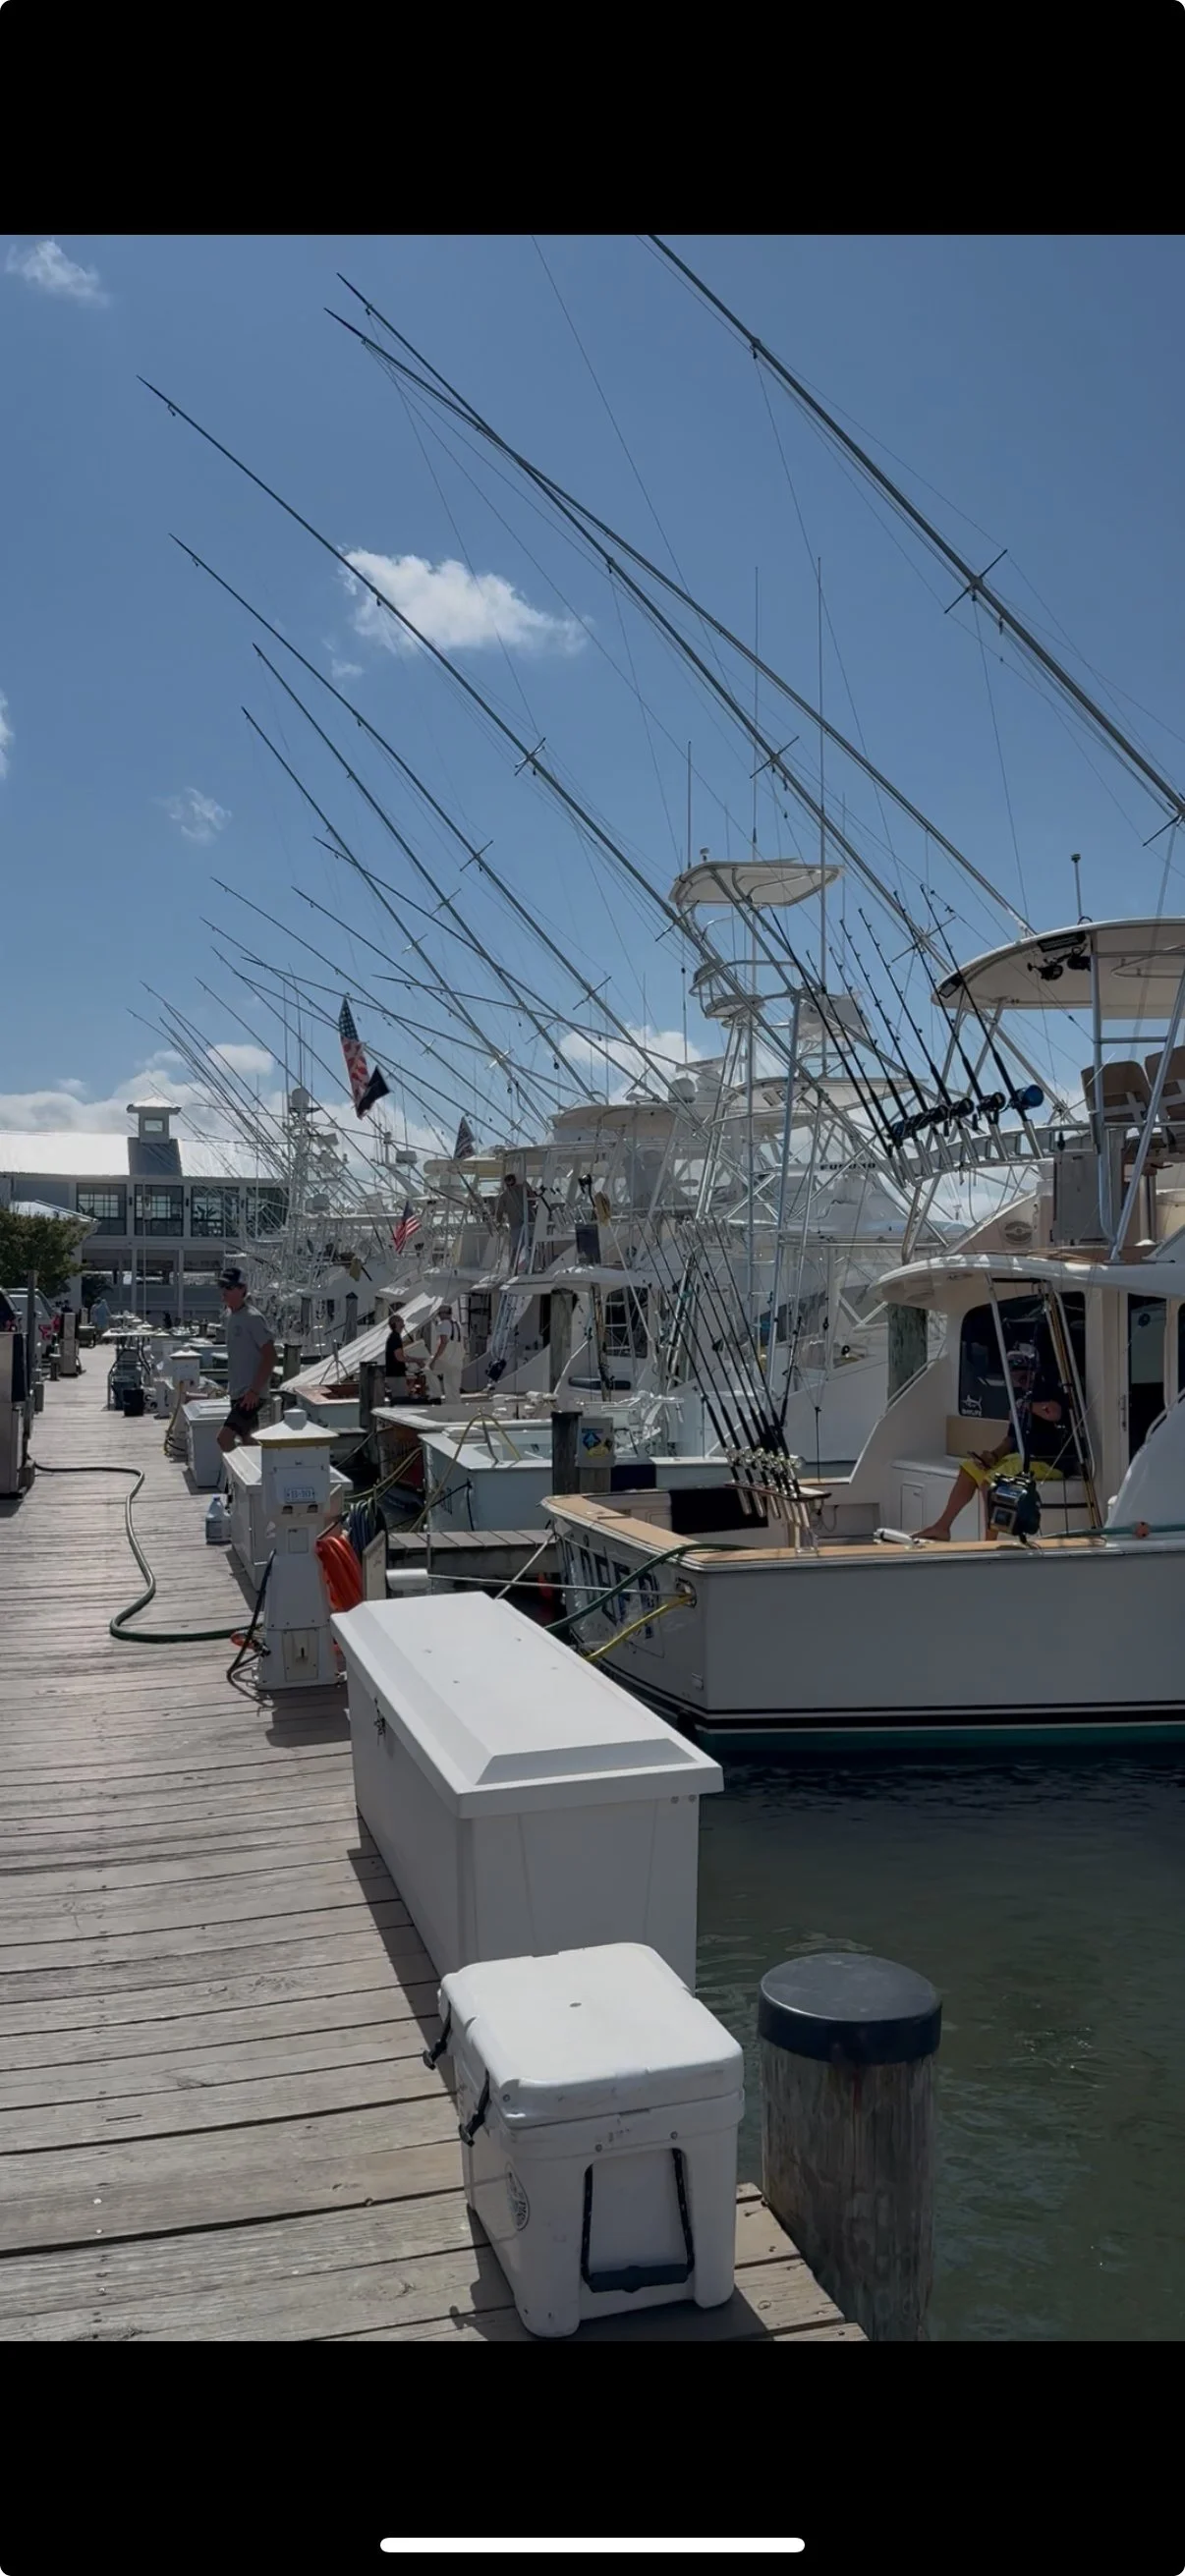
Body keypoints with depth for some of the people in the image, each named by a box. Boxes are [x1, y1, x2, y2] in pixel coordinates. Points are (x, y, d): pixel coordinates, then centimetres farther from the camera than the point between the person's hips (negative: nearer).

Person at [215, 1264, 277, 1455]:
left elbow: (270, 1356, -20)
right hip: (237, 1393, 9)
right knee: (248, 1442, 15)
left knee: (224, 1438, -17)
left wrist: (255, 1390, -22)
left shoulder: (253, 1318, -17)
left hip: (249, 1395, -9)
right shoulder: (231, 1314, 10)